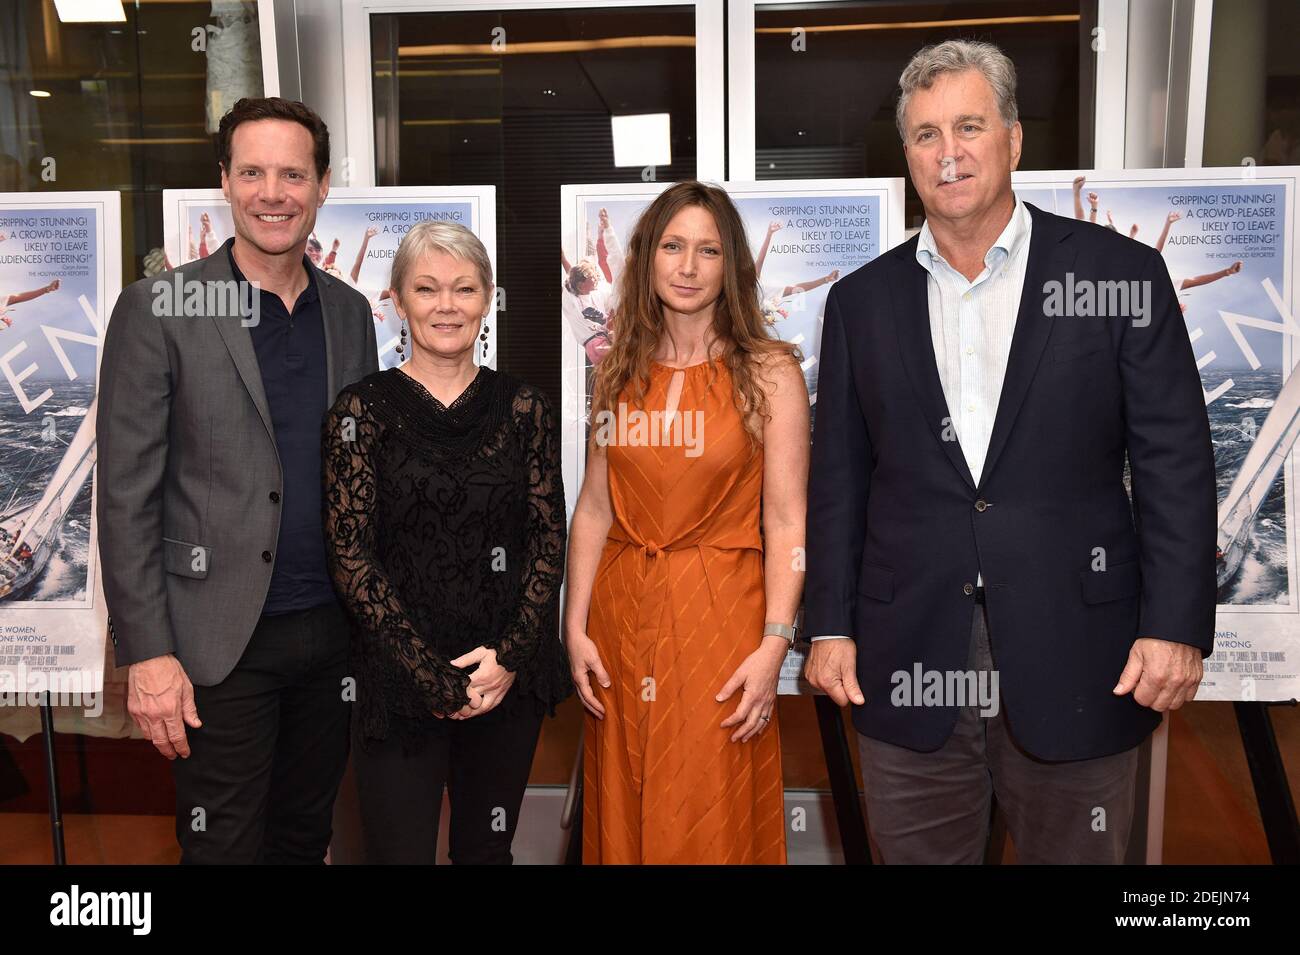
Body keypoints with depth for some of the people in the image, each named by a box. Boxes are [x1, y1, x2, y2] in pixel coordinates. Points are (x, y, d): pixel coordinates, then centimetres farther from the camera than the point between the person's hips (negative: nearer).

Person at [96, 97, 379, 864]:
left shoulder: (349, 312, 7)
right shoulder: (157, 311, -7)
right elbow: (126, 495, -8)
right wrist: (147, 653, -12)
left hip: (333, 628, 4)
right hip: (222, 642, -4)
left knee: (308, 835, 19)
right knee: (226, 846, 9)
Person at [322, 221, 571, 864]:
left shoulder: (523, 408, 3)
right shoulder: (362, 410, -4)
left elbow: (549, 538, 2)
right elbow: (351, 554, -8)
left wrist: (510, 654, -10)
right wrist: (434, 677, -12)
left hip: (510, 675, 3)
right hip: (399, 681, -2)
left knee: (487, 848, 17)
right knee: (401, 849, 5)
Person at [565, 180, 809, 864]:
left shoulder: (768, 370, -4)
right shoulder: (618, 371, 6)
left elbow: (785, 523, -8)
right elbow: (594, 508, 6)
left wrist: (774, 644, -16)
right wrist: (575, 627, 0)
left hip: (720, 613, -3)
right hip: (621, 610, 4)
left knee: (713, 823, 7)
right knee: (622, 818, 15)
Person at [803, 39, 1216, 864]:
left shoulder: (1121, 272, 0)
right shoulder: (862, 300, 6)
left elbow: (1175, 463, -2)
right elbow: (840, 478, 7)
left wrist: (1177, 625, -9)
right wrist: (830, 627, 3)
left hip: (1074, 663, -1)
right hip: (910, 664, 2)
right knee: (921, 853, 14)